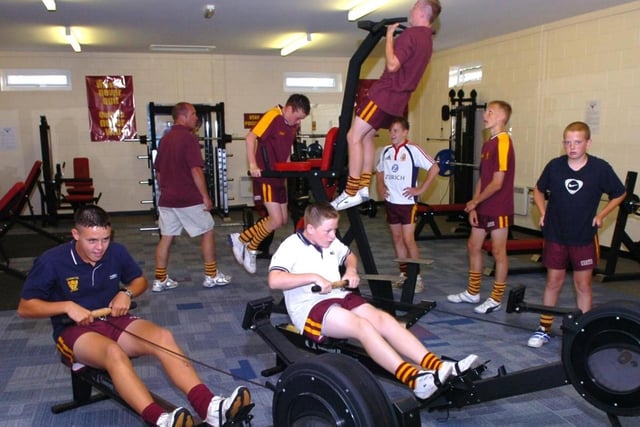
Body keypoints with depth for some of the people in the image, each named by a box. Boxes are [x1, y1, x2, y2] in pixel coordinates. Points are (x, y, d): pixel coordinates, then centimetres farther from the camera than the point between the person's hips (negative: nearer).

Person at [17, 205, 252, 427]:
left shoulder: (116, 252, -1)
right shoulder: (51, 261, -12)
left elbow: (140, 280, 15)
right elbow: (24, 307, -7)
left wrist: (126, 293, -8)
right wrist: (67, 306, -21)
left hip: (114, 321, 4)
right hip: (75, 331, -4)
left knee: (162, 336, -26)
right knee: (113, 352, -38)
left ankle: (208, 406, -41)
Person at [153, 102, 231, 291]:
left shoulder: (165, 139, 13)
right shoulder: (189, 137, -12)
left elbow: (158, 172, 17)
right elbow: (196, 171, -19)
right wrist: (206, 196, -13)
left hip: (167, 199, 7)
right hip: (189, 199, -7)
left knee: (166, 238, 10)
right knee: (208, 232, 7)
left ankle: (160, 280, 13)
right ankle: (211, 276, 13)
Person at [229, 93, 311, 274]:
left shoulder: (293, 124, 7)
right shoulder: (273, 116, -16)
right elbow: (251, 137, -22)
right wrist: (253, 165, -28)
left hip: (279, 176, 9)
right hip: (265, 176, -9)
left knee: (283, 219, 12)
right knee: (276, 220, -11)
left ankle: (241, 239, 21)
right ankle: (250, 248, 12)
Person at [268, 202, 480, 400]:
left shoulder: (331, 243, 15)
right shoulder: (291, 246, -8)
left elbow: (349, 256, 34)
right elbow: (274, 280, -22)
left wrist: (351, 270, 11)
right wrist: (313, 277, -25)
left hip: (340, 297, 7)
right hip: (309, 308, -7)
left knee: (383, 319, -18)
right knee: (363, 326, -32)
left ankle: (438, 367, -30)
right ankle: (413, 378, -47)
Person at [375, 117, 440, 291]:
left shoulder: (413, 150, -11)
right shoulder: (386, 151, 6)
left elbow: (434, 168, -13)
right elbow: (379, 171, 23)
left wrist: (420, 189, -14)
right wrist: (380, 187, 8)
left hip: (407, 202, -6)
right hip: (390, 201, 6)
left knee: (408, 239, -7)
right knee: (397, 238, 11)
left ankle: (416, 277, 3)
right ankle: (404, 274, 22)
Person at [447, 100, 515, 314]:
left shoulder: (503, 143, -16)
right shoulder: (487, 144, 12)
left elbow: (497, 183, -19)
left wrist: (474, 201, -10)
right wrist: (474, 206, 8)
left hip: (498, 209, -9)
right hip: (483, 208, 9)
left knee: (498, 252, 2)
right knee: (473, 246, 14)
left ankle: (496, 299, 13)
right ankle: (472, 292, 27)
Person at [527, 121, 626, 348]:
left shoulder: (600, 168, -11)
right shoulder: (554, 166, -7)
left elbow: (619, 194, 4)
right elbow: (538, 190, 11)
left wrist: (600, 215, -4)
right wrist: (543, 212, 0)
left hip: (584, 238, -1)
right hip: (555, 235, 1)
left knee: (583, 284, 8)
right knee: (554, 281, 9)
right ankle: (543, 329, 21)